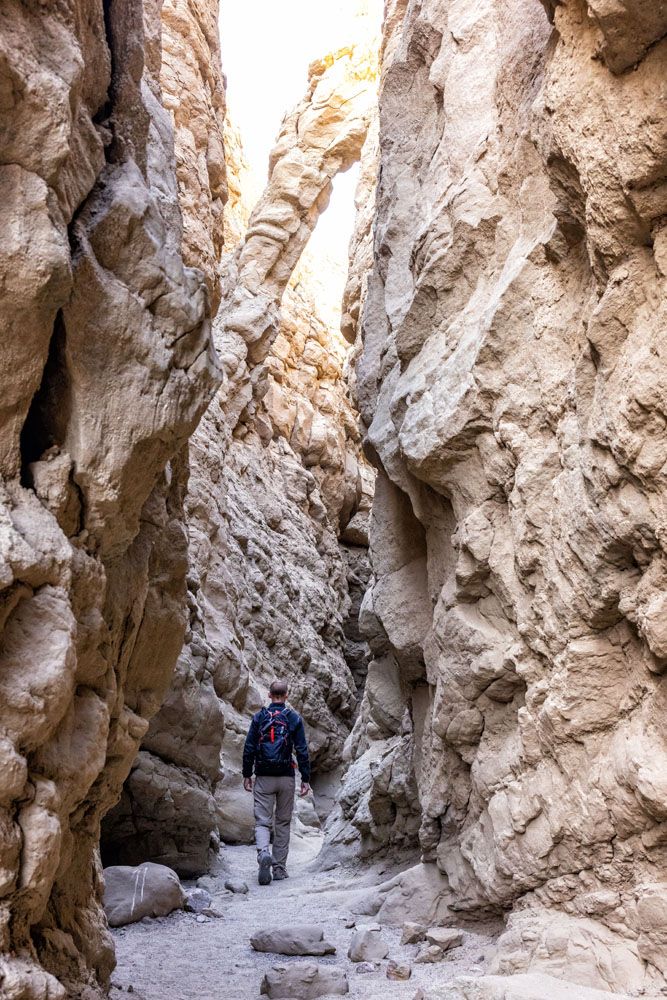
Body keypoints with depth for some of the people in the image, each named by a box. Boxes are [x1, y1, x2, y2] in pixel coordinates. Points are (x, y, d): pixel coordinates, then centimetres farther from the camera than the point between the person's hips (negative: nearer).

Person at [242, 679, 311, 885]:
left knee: (262, 821, 1)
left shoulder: (259, 717, 1)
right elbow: (302, 751, -2)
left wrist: (247, 775, 7)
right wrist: (306, 779, 2)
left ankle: (263, 853, -27)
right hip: (286, 778, 0)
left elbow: (249, 748, 0)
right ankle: (279, 868, 12)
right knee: (283, 823, 12)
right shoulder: (294, 718, 0)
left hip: (263, 777, 0)